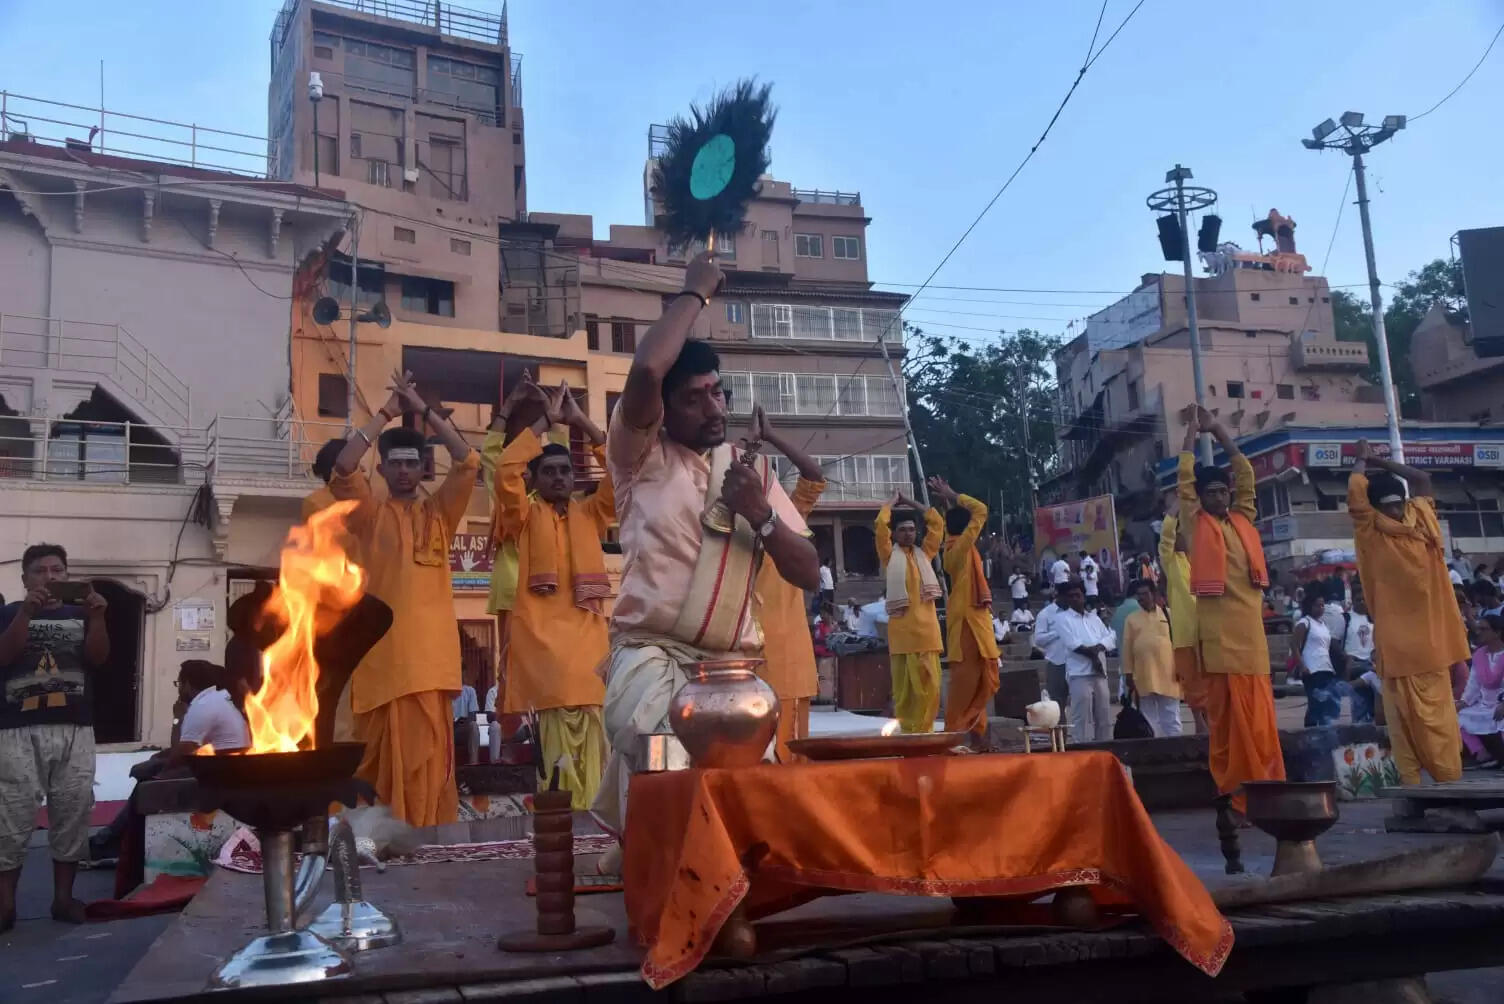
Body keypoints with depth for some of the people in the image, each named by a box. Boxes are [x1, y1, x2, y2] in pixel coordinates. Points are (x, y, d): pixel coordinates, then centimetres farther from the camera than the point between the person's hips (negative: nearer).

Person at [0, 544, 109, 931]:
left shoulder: (80, 614, 14)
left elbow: (98, 659, 3)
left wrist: (97, 617, -11)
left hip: (75, 729, 2)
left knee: (73, 813, 3)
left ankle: (63, 897, 11)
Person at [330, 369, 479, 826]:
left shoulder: (439, 513, 14)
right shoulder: (370, 515, 10)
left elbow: (468, 462, 3)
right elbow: (343, 467, -6)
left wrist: (423, 408, 3)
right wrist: (387, 412, -1)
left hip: (431, 656, 2)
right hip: (381, 654, -1)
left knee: (428, 762, 2)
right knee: (381, 760, 0)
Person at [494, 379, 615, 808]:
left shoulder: (590, 514, 19)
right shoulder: (524, 516, 11)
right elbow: (506, 469, -6)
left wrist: (581, 422, 4)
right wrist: (545, 421, -2)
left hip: (587, 636, 3)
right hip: (542, 636, -3)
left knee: (590, 739, -3)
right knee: (558, 742, -11)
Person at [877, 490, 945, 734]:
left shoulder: (924, 552, 17)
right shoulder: (890, 555, 8)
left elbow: (937, 523, 15)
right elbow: (881, 524, -4)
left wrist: (911, 502, 20)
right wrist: (893, 501, 11)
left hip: (927, 627, 3)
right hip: (902, 628, -3)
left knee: (930, 684, -1)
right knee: (904, 685, -1)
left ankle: (923, 731, 7)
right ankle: (906, 732, 5)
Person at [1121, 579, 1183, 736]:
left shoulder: (1168, 614, 7)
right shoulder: (1131, 619, 8)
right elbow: (1127, 648, 5)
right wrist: (1128, 673, 0)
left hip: (1167, 674, 0)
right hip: (1143, 677, 1)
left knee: (1171, 718, 3)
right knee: (1148, 719, 5)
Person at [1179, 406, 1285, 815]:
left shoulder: (1244, 520, 16)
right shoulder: (1197, 524, 5)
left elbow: (1246, 472, 19)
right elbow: (1184, 478, 3)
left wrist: (1217, 428, 22)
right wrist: (1193, 430, 14)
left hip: (1252, 628, 4)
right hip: (1219, 632, -4)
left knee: (1260, 718, 5)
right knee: (1227, 717, -3)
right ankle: (1236, 794, 1)